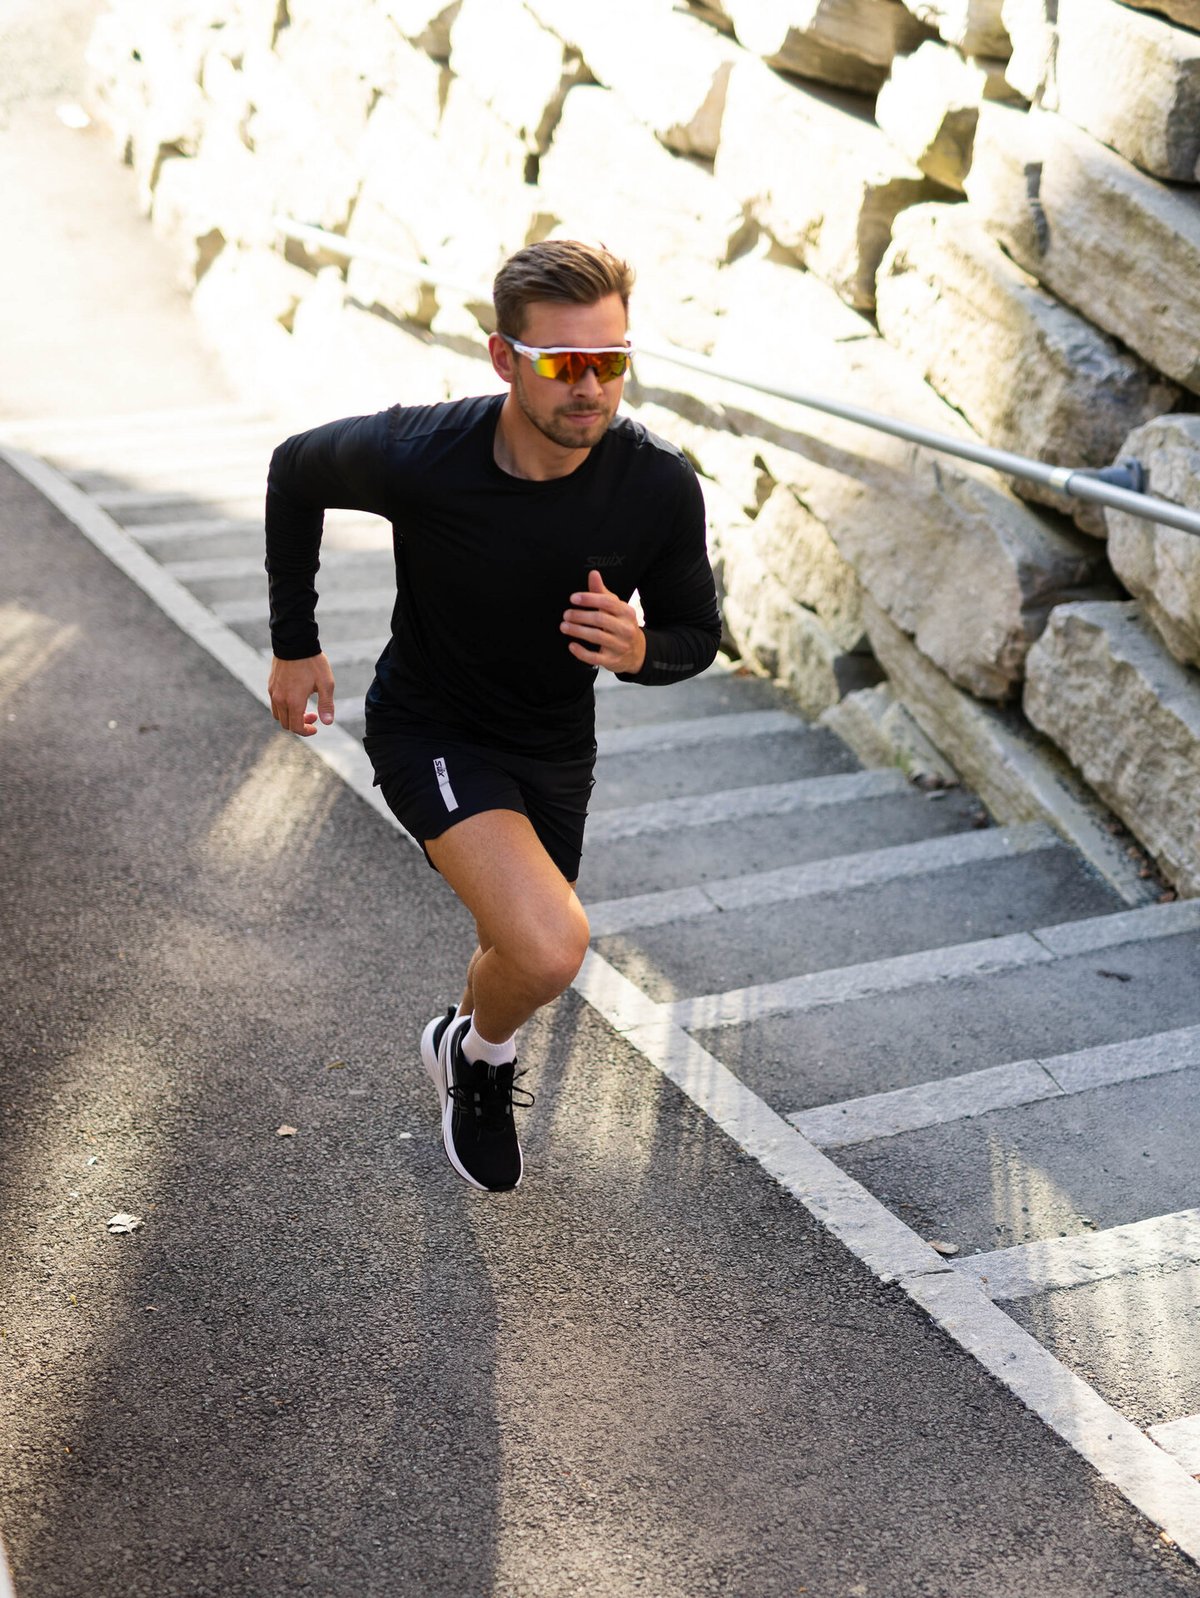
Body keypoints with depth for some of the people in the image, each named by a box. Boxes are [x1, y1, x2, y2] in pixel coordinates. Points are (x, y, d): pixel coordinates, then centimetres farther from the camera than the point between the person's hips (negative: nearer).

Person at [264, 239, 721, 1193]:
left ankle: (469, 1053, 59)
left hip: (557, 746, 4)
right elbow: (295, 473, -5)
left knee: (530, 955, 22)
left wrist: (639, 649, -30)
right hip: (432, 732, -4)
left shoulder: (661, 488, -21)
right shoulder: (417, 457, -28)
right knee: (550, 949, -25)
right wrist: (295, 643, 0)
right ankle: (482, 1055, 11)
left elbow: (697, 636, -5)